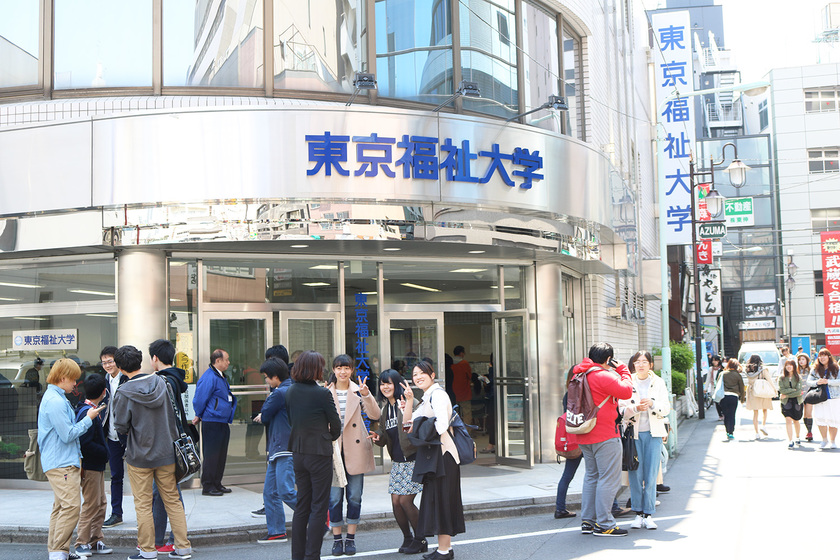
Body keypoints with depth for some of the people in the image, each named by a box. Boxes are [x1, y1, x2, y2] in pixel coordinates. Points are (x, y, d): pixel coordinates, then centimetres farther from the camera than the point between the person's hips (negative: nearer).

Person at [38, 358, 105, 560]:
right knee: (71, 506, -14)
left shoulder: (53, 397, 17)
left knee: (61, 506, 13)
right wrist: (88, 419, -8)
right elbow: (68, 434, -18)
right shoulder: (55, 401, -17)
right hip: (61, 463, -11)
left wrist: (87, 416, 13)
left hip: (63, 462, 11)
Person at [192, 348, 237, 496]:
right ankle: (207, 487, 5)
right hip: (212, 422, -9)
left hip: (223, 423, 9)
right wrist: (199, 416, -1)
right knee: (211, 455, -3)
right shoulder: (209, 377, -16)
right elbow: (200, 399, -15)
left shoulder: (221, 377, 15)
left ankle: (217, 484, 22)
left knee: (221, 455, 13)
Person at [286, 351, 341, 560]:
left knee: (301, 506, 14)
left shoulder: (291, 391, 2)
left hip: (298, 454, 6)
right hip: (319, 454, -6)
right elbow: (335, 423, -6)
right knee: (318, 507, 2)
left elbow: (290, 420, 9)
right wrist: (331, 437, 14)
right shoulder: (322, 393, -16)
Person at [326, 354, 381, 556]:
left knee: (355, 497, 5)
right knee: (334, 497, 1)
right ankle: (337, 538, 13)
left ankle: (351, 538, 17)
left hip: (355, 450, 0)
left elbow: (375, 415, -8)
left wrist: (366, 395, -22)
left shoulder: (358, 391, 3)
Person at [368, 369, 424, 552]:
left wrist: (408, 407, -34)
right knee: (395, 502, 4)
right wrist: (378, 437, -3)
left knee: (406, 501, -7)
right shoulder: (385, 408, 13)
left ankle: (420, 539, 12)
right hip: (397, 461, 7)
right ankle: (407, 537, 22)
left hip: (412, 459, -7)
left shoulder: (409, 402, -10)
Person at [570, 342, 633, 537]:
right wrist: (622, 369, -1)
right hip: (605, 435, -9)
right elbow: (626, 391, -16)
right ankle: (604, 524, -4)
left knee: (591, 476, 17)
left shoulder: (579, 375, 11)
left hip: (584, 436, 9)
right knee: (609, 478, -4)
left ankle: (587, 521, 18)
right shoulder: (603, 376, -15)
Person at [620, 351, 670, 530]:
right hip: (633, 433, -1)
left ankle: (648, 513, 6)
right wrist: (635, 408, -20)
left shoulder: (658, 383, 9)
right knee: (635, 474, -2)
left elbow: (666, 408, 2)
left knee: (651, 475, -1)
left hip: (653, 433, 1)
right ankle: (638, 513, 9)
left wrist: (652, 403, -17)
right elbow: (621, 409, -1)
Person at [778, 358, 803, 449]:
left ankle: (797, 438, 35)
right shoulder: (781, 378, 2)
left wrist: (786, 395, -12)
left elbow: (799, 391, -9)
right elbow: (782, 390, -8)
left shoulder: (798, 377, 0)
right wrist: (794, 390, -13)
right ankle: (790, 441, -17)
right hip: (786, 402, -1)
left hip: (797, 401, 1)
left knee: (796, 421, 12)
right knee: (788, 420, -14)